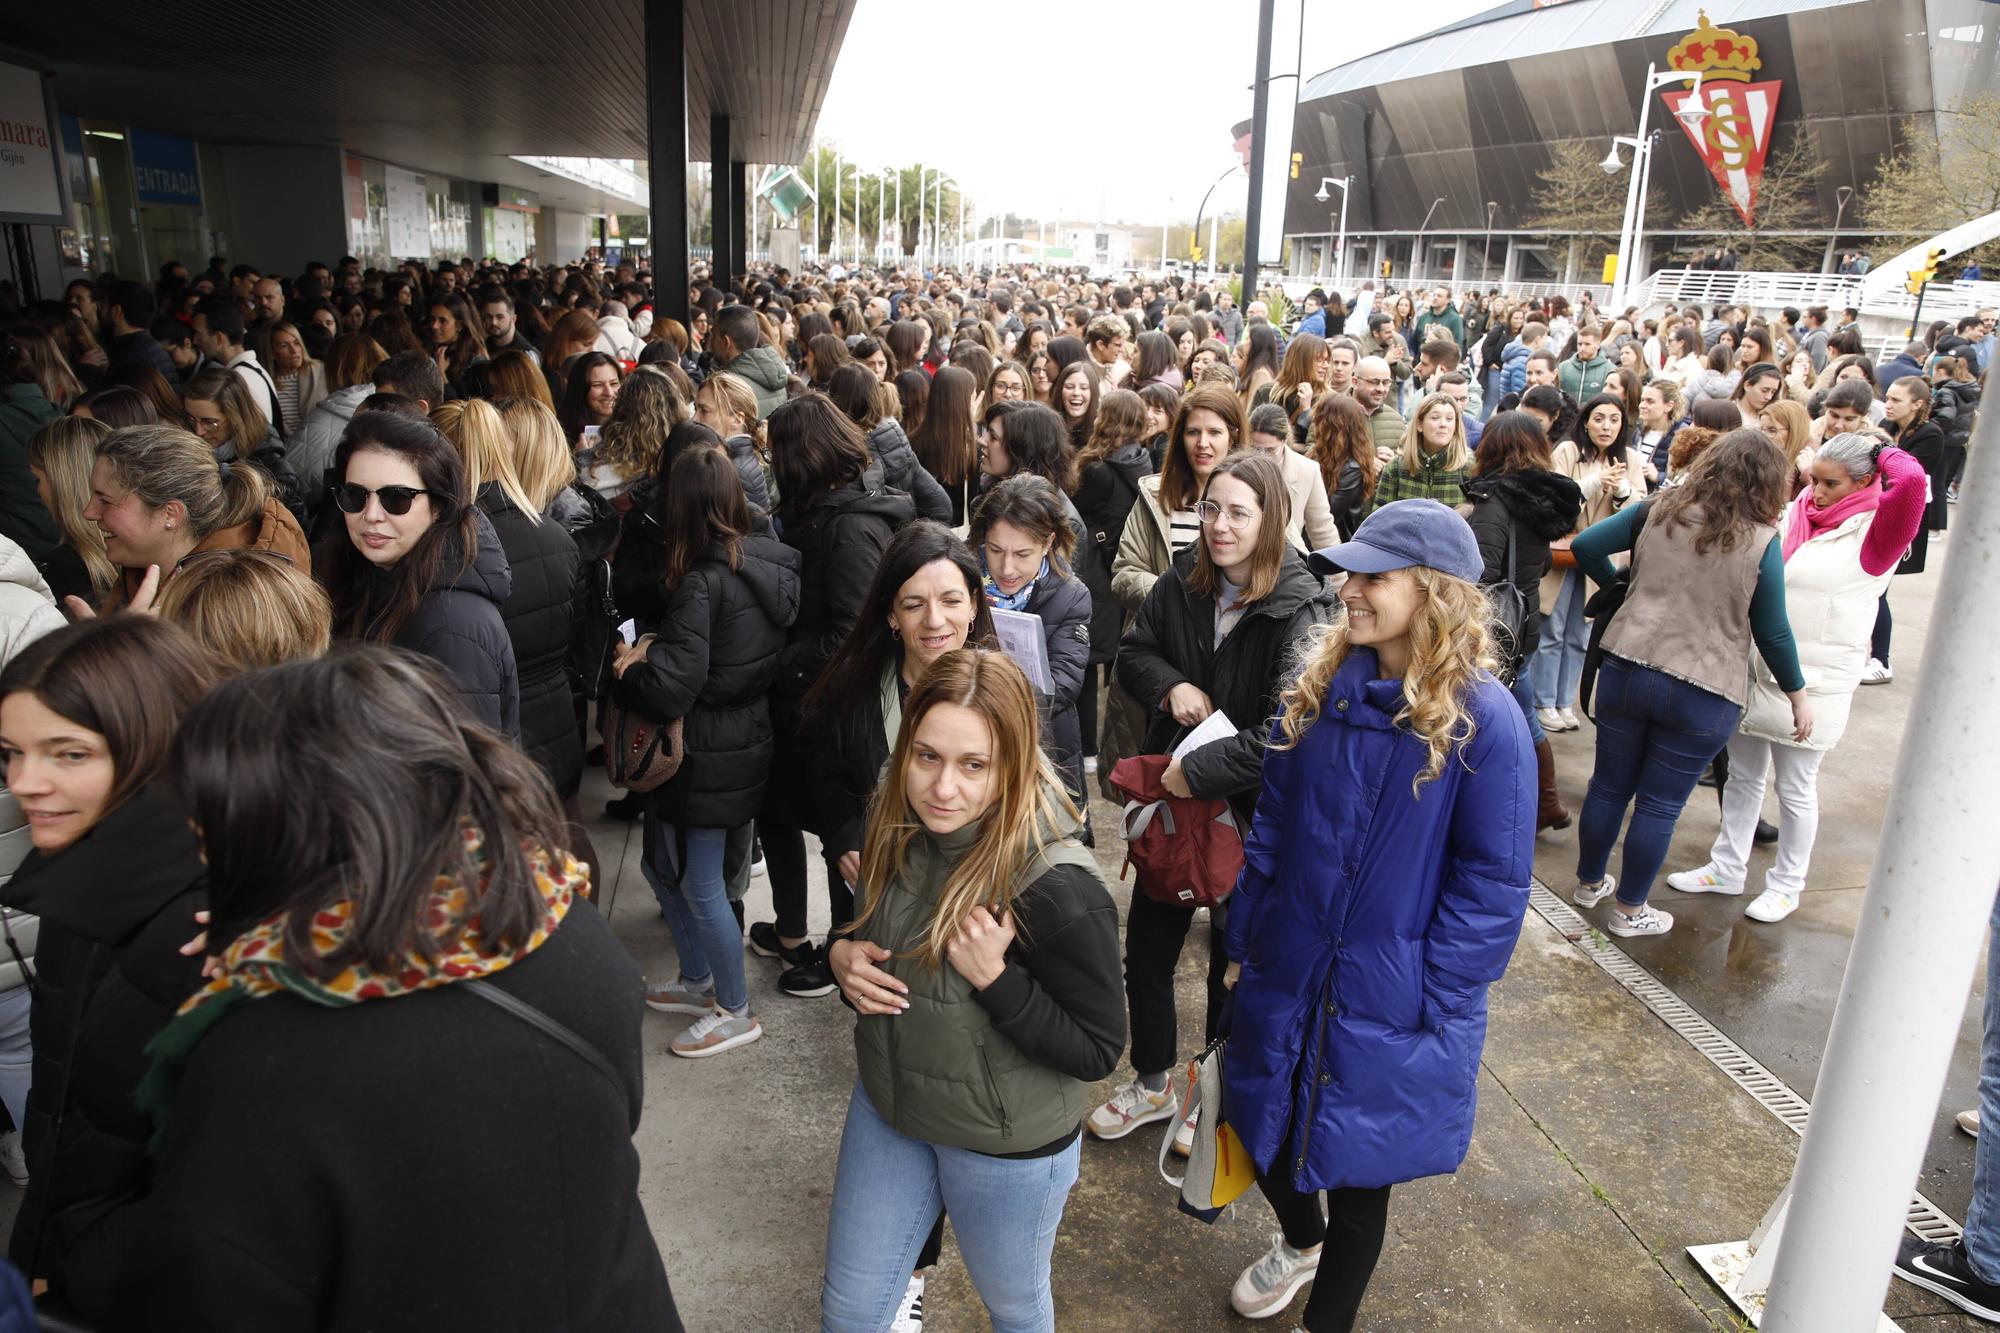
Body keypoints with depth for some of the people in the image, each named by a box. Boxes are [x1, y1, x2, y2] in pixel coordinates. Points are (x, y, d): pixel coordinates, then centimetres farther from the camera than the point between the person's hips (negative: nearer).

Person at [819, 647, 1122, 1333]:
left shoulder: (1058, 886, -32)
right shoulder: (900, 832, -12)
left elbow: (1097, 1051, -22)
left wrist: (995, 977, -34)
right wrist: (844, 955, -12)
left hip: (1005, 1143, -5)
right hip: (888, 1104, 5)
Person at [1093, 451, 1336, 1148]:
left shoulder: (1302, 609, -21)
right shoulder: (1183, 581, -4)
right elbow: (1132, 652, 7)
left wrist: (1200, 770, -27)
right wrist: (1171, 685, -14)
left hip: (1250, 811, -5)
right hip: (1171, 799, 5)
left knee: (1235, 960, 15)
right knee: (1148, 946, 16)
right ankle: (1154, 1082, 39)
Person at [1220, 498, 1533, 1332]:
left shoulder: (1483, 720, -18)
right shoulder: (1319, 686, -3)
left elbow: (1493, 880, -14)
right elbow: (1272, 823, 4)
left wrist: (1435, 1002, -14)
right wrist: (1242, 938, 4)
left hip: (1389, 1002, -5)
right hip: (1284, 974, 5)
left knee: (1355, 1168, 14)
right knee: (1261, 1128, 22)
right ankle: (1299, 1239, 55)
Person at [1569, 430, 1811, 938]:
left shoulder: (1658, 511, -1)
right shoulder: (1762, 542, -7)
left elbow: (1585, 545, 0)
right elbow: (1772, 632, -3)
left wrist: (1617, 583, 19)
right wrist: (1798, 694, 12)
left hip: (1625, 670, 3)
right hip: (1703, 692, -3)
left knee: (1609, 787, 18)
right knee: (1660, 805, 9)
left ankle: (1589, 883, 35)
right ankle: (1630, 910, 22)